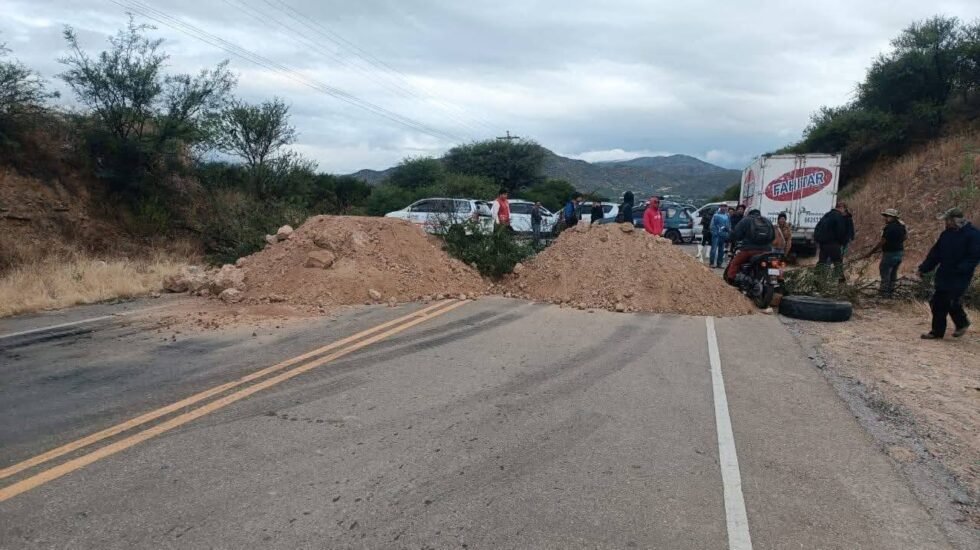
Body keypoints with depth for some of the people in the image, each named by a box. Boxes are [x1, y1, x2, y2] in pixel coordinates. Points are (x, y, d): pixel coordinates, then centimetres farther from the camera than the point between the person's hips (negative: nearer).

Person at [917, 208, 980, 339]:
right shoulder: (946, 234, 9)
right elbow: (935, 253, 12)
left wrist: (960, 269, -26)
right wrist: (923, 268, 7)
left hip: (960, 278, -7)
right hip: (943, 276, 7)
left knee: (952, 303, -8)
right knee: (938, 303, 8)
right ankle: (937, 331, 21)